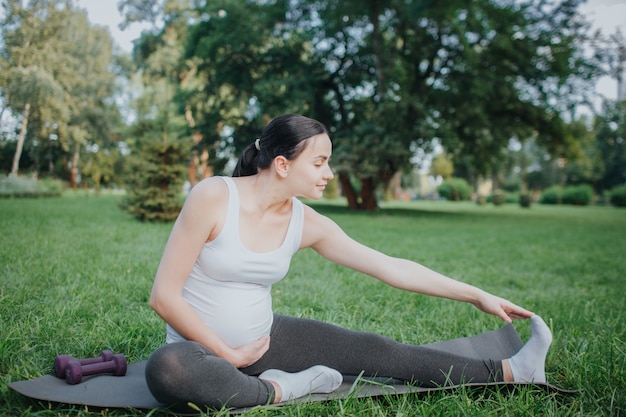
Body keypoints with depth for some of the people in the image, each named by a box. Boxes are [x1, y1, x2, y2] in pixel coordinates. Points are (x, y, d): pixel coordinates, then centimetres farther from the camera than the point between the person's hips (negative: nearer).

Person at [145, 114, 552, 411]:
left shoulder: (306, 223, -7)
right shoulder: (213, 197, -21)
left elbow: (391, 267, -3)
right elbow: (164, 295, -18)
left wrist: (478, 296, -1)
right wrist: (228, 354, -16)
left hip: (267, 337, 4)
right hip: (203, 346, -4)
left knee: (373, 349, -4)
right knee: (166, 369, -40)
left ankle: (510, 370, 4)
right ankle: (277, 390, -18)